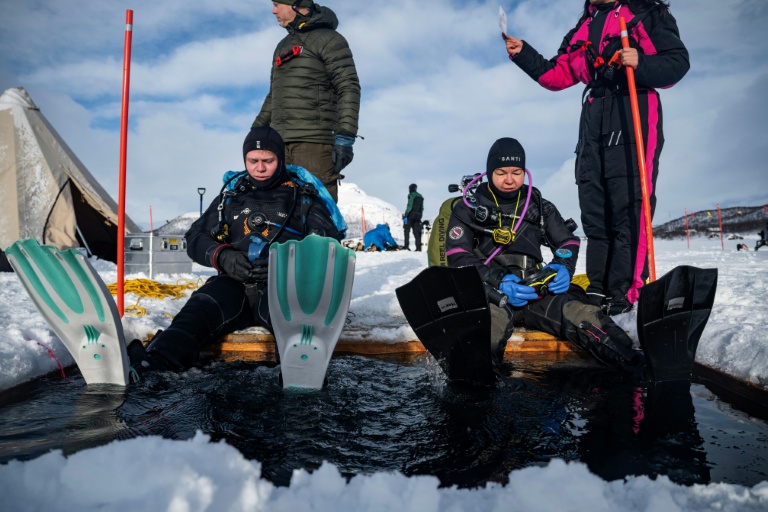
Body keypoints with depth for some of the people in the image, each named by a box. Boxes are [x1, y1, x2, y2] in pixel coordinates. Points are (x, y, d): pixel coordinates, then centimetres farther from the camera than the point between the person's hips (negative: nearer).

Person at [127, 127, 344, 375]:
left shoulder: (303, 196, 14)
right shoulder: (232, 193, 22)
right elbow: (196, 237, 19)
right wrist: (222, 257, -5)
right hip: (235, 284, 3)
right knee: (200, 307, -30)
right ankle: (155, 360, -53)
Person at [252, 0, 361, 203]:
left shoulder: (328, 40, 1)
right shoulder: (283, 46, 25)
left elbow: (349, 88, -9)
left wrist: (344, 136, -19)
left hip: (314, 143, -7)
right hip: (279, 143, 7)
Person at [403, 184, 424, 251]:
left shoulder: (411, 195, -5)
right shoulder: (421, 196, 17)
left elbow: (409, 206, -15)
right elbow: (422, 208, 17)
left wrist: (405, 215, -17)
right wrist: (420, 217, 20)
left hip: (411, 215, -6)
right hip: (418, 216, 7)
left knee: (406, 230, -2)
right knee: (416, 232, 7)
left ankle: (406, 245, -10)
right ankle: (419, 247, 3)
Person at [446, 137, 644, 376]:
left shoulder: (540, 207, 20)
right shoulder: (467, 208, 11)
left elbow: (567, 242, 20)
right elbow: (458, 258, 0)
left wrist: (563, 268, -6)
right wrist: (498, 281, -18)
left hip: (535, 291, 3)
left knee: (580, 311, -29)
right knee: (491, 318, -39)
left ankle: (641, 368, -42)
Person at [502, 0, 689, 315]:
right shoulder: (584, 26, 25)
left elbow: (678, 62, 1)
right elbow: (558, 75, 22)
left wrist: (641, 64, -17)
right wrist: (523, 54, 12)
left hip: (634, 116, -6)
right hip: (593, 121, 6)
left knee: (628, 209, -12)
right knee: (594, 211, 2)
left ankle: (624, 296, -11)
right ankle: (599, 291, 7)